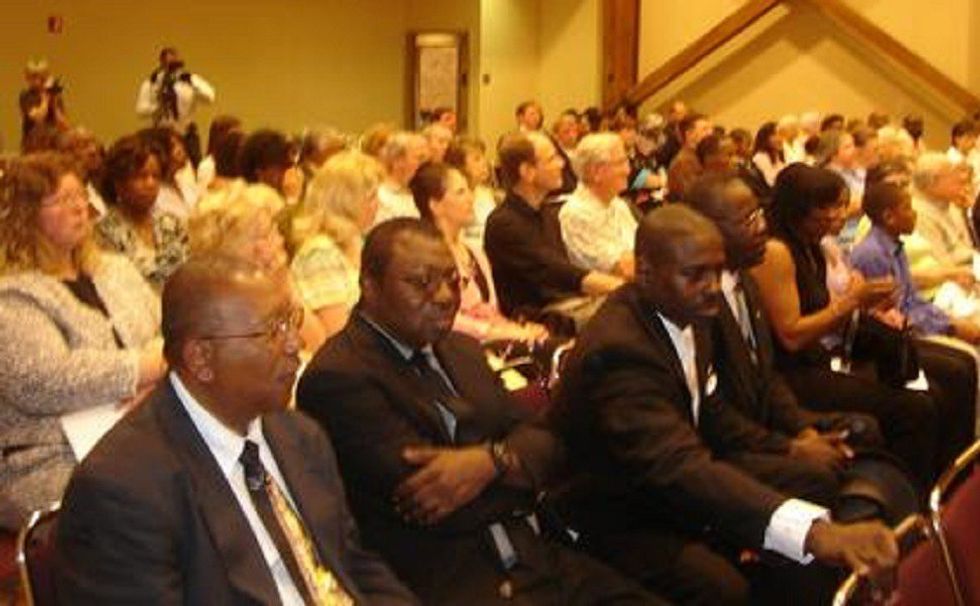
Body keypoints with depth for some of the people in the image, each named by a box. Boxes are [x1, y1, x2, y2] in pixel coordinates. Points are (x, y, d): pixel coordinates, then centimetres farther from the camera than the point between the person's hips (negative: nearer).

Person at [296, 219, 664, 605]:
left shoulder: (463, 350, 18)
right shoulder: (337, 377, -8)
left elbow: (539, 442, 7)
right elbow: (421, 493, -15)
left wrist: (486, 462, -14)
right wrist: (504, 458, -3)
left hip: (537, 559, 7)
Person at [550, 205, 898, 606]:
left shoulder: (686, 311, -3)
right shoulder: (617, 348, -31)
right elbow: (679, 466, -46)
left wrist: (786, 448, 1)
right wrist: (813, 530, -57)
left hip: (682, 481, 9)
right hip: (624, 519, -9)